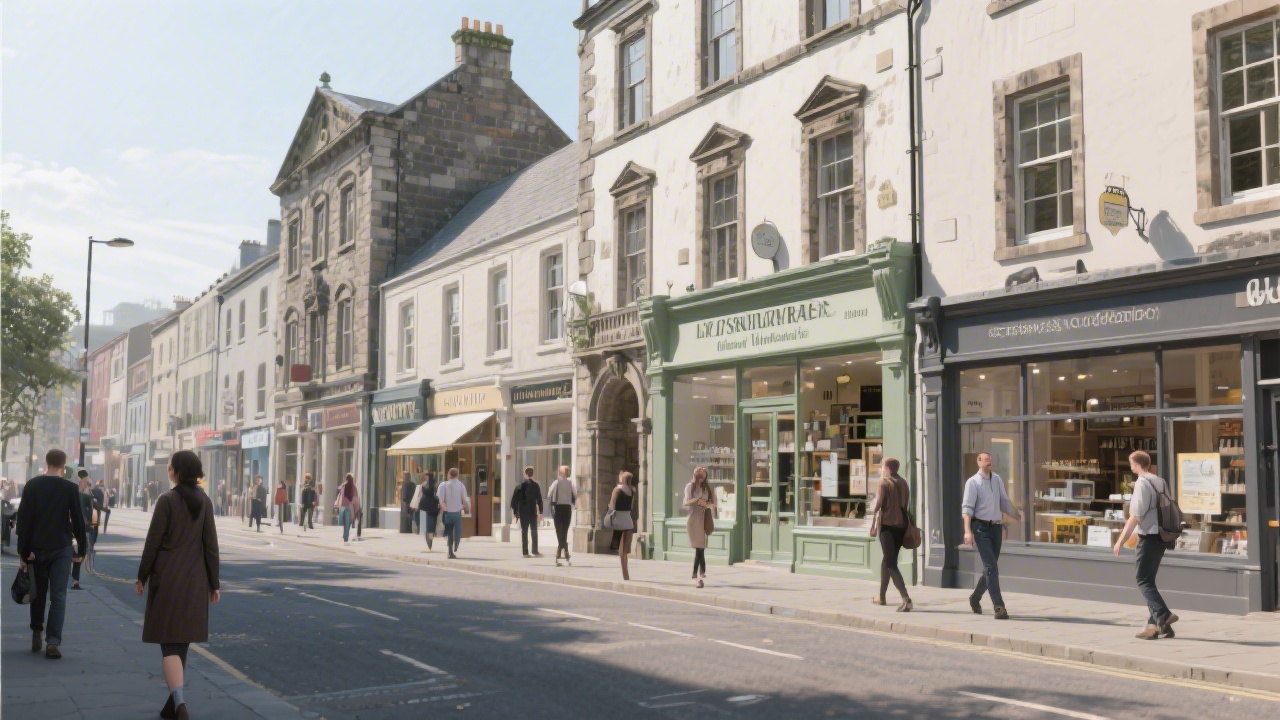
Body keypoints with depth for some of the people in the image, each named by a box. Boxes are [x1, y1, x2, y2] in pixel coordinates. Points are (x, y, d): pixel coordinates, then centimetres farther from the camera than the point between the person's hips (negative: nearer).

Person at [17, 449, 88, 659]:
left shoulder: (32, 485, 1)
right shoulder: (70, 488, -5)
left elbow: (23, 520, -2)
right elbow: (78, 521, -3)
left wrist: (22, 552, 0)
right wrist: (81, 550, 5)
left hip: (37, 548, 2)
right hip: (61, 549, -2)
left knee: (38, 593, 17)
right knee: (58, 596, -3)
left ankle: (36, 637, 24)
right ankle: (53, 642, -11)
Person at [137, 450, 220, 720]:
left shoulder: (167, 500, -11)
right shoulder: (205, 501, 2)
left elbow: (153, 542, -10)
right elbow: (211, 545, 2)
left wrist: (142, 577, 2)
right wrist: (213, 583, 7)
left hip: (167, 578, -5)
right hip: (195, 580, 5)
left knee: (170, 642, -5)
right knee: (183, 640, 16)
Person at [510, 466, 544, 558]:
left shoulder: (520, 485, -1)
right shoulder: (535, 485, -1)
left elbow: (514, 498, -3)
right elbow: (539, 499, -1)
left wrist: (514, 511, 3)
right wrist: (540, 512, 3)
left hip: (522, 512, 1)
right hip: (533, 512, -1)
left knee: (524, 532, 4)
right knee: (534, 531, 6)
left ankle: (525, 552, 0)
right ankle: (535, 552, 0)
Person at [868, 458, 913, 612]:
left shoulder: (884, 482, -7)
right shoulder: (904, 483, 11)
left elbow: (879, 505, -13)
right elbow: (906, 505, 11)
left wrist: (871, 510, 7)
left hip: (887, 524, -7)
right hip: (901, 525, 7)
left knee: (891, 563, -9)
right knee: (888, 559, 20)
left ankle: (906, 599, -23)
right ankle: (881, 596, 29)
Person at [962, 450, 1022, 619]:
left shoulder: (997, 480, 11)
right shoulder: (972, 482, -5)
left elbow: (1005, 502, 23)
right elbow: (967, 508, -12)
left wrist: (1019, 517, 31)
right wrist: (968, 531, -23)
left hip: (996, 528, 6)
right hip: (981, 528, -6)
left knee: (990, 567, 13)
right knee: (991, 567, -11)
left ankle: (976, 598, 33)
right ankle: (999, 607, -13)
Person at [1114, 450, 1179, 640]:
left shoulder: (1142, 484, -13)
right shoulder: (1161, 482, 11)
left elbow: (1135, 516, -18)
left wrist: (1121, 540, -14)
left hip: (1149, 537, -8)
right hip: (1161, 537, 8)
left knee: (1144, 581, -4)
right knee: (1149, 581, 12)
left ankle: (1164, 615, -16)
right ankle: (1154, 624, 11)